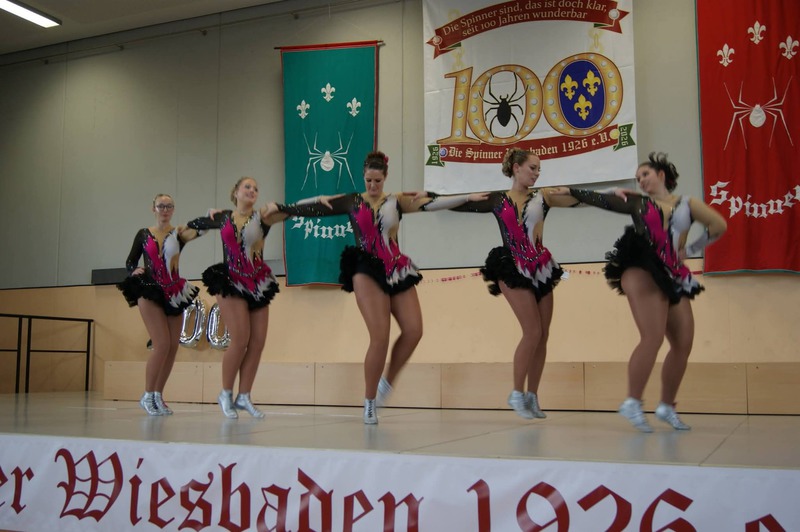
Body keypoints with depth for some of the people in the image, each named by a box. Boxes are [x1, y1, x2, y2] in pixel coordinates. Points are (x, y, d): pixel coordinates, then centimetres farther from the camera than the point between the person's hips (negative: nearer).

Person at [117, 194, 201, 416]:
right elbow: (130, 261, 9)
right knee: (162, 344, -14)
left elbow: (196, 231, -13)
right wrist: (134, 271, -13)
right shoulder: (143, 234, 7)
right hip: (149, 292, -3)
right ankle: (148, 395, -1)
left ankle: (158, 395, 16)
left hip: (174, 294, 3)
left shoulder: (179, 233, 6)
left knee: (173, 347, 2)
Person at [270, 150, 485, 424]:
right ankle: (369, 402, 2)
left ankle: (387, 382, 15)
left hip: (397, 270, 3)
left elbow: (432, 203, 4)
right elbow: (316, 205, 6)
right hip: (367, 271, -3)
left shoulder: (397, 201, 10)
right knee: (380, 337, -13)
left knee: (414, 331, -9)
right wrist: (281, 208, 3)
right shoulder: (352, 201, 7)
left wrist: (468, 197, -3)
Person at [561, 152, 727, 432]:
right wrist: (569, 191, 5)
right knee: (653, 337, -19)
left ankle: (667, 406, 14)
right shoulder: (636, 202, 11)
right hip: (642, 272, -4)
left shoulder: (687, 204, 15)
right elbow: (599, 199, 9)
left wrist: (690, 249, 7)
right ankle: (632, 403, -14)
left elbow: (719, 225, 11)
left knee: (684, 343, 1)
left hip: (674, 277, 4)